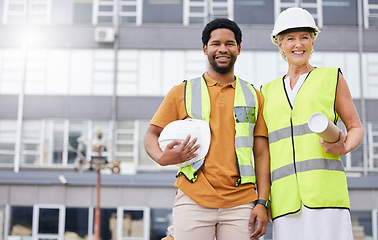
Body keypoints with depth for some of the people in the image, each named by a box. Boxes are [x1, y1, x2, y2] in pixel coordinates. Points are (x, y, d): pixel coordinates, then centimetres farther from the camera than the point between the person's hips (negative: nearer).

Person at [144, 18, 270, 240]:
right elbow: (152, 134, 12)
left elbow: (262, 154, 10)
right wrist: (162, 158, -11)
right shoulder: (182, 92, 11)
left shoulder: (254, 97, 14)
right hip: (193, 201, -1)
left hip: (240, 205, 1)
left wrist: (262, 203, 1)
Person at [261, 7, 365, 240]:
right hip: (285, 195, 3)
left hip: (326, 190, -3)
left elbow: (356, 128, 14)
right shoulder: (269, 91, 21)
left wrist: (344, 148, -10)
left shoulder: (331, 78, 13)